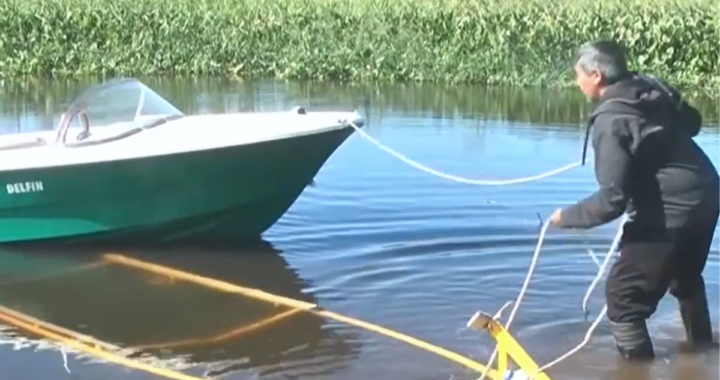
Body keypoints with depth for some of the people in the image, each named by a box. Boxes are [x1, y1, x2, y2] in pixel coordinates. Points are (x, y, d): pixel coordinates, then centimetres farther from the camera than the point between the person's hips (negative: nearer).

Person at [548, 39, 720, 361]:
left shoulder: (611, 122, -23)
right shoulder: (653, 88, 1)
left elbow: (612, 200, -25)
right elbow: (692, 122, 20)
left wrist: (567, 216, -11)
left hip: (670, 213, -10)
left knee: (623, 298, 1)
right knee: (686, 277, 35)